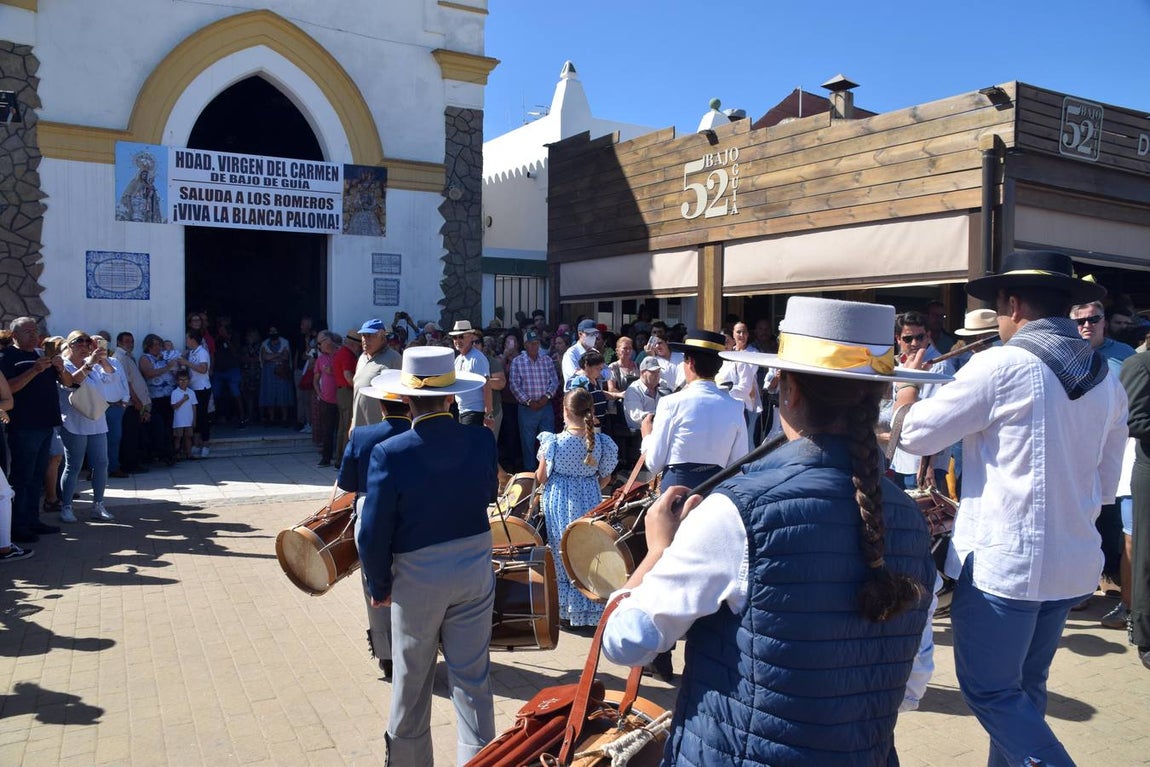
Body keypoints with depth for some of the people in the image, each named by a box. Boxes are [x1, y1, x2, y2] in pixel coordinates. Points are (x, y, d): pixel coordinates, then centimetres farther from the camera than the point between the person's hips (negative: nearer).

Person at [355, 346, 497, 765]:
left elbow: (373, 533, -15)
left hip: (417, 580, -2)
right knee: (473, 679, 14)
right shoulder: (483, 441, -12)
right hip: (475, 572, 2)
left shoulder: (390, 453, -21)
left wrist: (379, 585, -1)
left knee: (412, 682, 18)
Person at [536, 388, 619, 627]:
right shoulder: (601, 442, -8)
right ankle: (591, 607, 24)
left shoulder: (554, 442, -16)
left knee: (561, 553, 12)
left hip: (558, 502, -2)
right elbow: (605, 478, 2)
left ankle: (564, 611, 20)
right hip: (589, 501, 2)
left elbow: (541, 478, -7)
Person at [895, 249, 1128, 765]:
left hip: (1001, 562, -8)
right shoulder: (1107, 379, 7)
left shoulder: (1000, 366, -15)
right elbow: (1105, 486, 14)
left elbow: (916, 434, -9)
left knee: (989, 691, 4)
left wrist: (906, 388, 10)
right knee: (1026, 686, 20)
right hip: (1075, 562, 8)